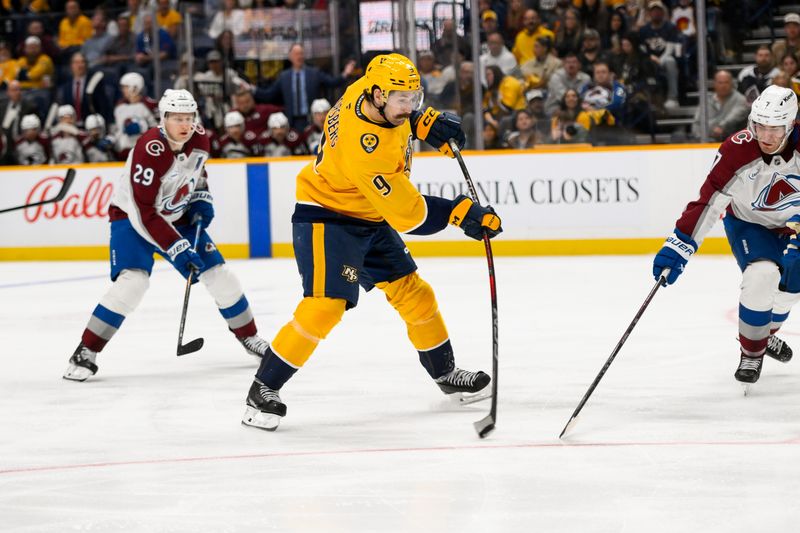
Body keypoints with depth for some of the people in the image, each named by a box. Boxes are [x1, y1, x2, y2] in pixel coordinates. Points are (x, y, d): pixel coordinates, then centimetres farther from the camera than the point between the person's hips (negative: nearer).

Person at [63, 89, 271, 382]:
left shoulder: (199, 140, -11)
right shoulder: (150, 150, -32)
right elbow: (144, 214, -31)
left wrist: (201, 199, 0)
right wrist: (176, 250, -32)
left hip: (176, 216, 6)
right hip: (131, 217, -6)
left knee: (218, 273, 3)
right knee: (132, 281, -26)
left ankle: (248, 336, 25)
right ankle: (85, 353, -18)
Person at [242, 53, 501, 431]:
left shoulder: (371, 89, -12)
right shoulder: (363, 147, -35)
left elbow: (401, 112, 17)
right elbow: (408, 213, -30)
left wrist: (425, 122, 1)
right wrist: (461, 213, -25)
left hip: (371, 220, 9)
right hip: (327, 218, -9)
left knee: (413, 293, 13)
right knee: (324, 307, -20)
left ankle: (445, 372, 31)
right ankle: (263, 391, -10)